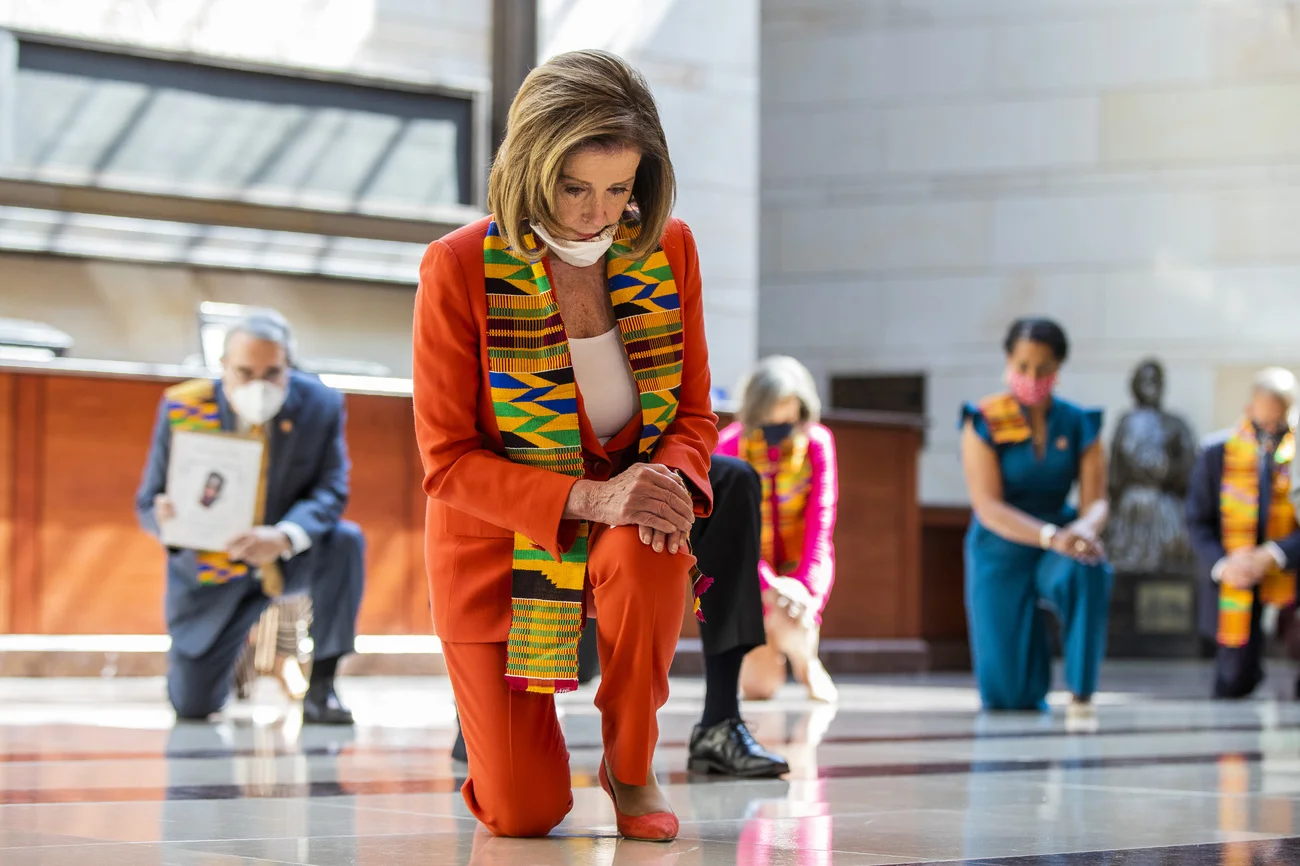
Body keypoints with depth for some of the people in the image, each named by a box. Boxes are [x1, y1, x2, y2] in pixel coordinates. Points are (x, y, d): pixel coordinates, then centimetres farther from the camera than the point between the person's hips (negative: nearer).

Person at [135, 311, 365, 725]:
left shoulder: (321, 405, -15)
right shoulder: (182, 408, -16)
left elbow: (330, 493, -18)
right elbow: (148, 503, -11)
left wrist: (283, 538, -40)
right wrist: (165, 517, -38)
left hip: (290, 560, 0)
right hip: (211, 568, 0)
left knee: (345, 542, -33)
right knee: (192, 706, -6)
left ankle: (320, 688, -17)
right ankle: (237, 638, 31)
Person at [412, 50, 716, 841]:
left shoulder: (668, 250, -7)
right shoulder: (458, 268, -17)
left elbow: (694, 413, 2)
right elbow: (449, 462, -16)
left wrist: (671, 478, -24)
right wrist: (590, 498, -31)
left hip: (623, 519, 2)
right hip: (499, 545, -2)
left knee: (652, 550, -38)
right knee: (522, 816, -10)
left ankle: (631, 767, -12)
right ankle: (507, 726, 30)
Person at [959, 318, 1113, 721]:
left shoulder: (1079, 424, -2)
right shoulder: (984, 423, -10)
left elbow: (1097, 501, -6)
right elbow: (988, 506, -19)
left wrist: (1086, 528, -32)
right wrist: (1051, 537, -35)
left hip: (1061, 540, 1)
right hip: (1001, 551, -1)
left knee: (1090, 570, -38)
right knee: (1006, 697, -10)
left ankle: (1082, 694, -26)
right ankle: (1031, 642, 28)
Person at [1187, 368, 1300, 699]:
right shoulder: (1217, 451, 2)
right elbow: (1198, 522, 3)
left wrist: (1273, 556, -20)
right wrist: (1221, 566, -13)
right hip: (1234, 584, 0)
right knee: (1235, 682, -1)